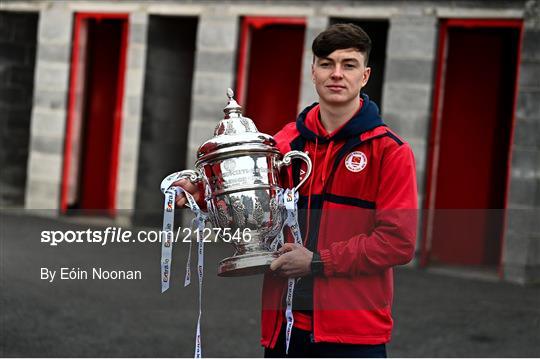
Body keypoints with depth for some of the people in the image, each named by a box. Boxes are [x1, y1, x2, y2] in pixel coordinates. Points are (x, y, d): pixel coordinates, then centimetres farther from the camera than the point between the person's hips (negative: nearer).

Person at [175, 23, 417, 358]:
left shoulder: (390, 151, -4)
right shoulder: (287, 142, 10)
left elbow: (398, 241, -11)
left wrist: (318, 262, -14)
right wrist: (203, 194, -5)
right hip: (285, 327, 4)